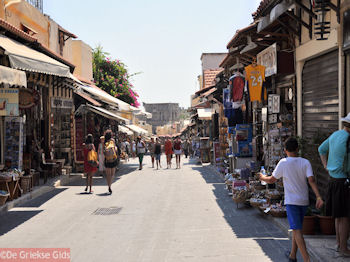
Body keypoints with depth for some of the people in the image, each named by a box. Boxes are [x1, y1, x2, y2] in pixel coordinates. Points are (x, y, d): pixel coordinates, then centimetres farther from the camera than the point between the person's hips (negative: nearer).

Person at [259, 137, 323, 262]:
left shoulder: (283, 163, -8)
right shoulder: (305, 162, -1)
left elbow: (272, 180, 0)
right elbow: (311, 180, -12)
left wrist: (263, 178, 20)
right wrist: (318, 197, -16)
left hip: (291, 201, -5)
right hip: (304, 201, 5)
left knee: (297, 230, -7)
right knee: (296, 227, 19)